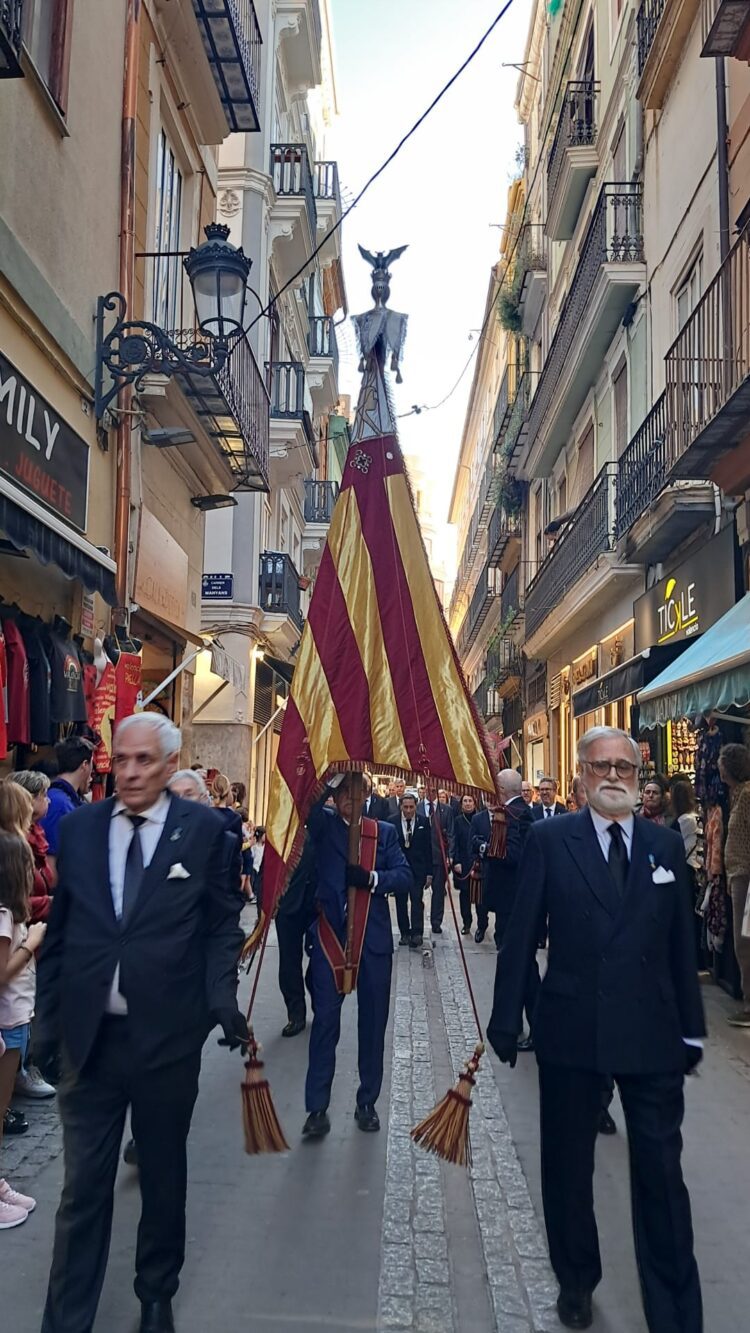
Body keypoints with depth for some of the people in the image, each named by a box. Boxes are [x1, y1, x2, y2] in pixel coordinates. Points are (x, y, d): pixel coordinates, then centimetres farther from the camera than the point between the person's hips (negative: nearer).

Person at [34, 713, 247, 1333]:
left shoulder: (203, 829, -5)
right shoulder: (79, 827, 2)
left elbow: (223, 923, 0)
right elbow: (59, 931, 7)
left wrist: (222, 996, -13)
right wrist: (48, 1021, 7)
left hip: (167, 1036, -1)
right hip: (88, 1036, 1)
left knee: (164, 1178, 18)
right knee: (83, 1187, 8)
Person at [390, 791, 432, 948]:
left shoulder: (423, 822, -2)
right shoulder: (392, 822, -4)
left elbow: (428, 848, 1)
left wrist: (429, 873, -1)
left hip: (418, 868, -1)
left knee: (417, 900, -8)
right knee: (401, 902, 8)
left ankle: (417, 934, -6)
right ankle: (405, 933, 18)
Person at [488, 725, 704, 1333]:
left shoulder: (666, 845, 4)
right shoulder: (551, 840, -4)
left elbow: (682, 941, 7)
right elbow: (521, 934, -3)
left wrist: (691, 1029, 8)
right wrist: (506, 1020, -3)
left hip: (652, 1032, 1)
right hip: (571, 1028, -1)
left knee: (662, 1173, 5)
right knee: (568, 1165, 16)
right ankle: (576, 1280, 39)